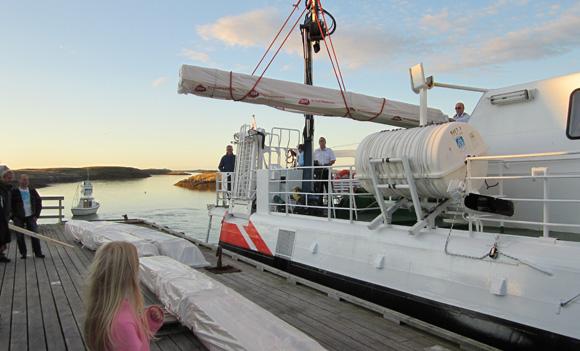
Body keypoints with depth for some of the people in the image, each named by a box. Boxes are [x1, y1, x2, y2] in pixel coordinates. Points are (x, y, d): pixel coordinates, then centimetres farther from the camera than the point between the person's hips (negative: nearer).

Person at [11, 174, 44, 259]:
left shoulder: (33, 191, 6)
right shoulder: (14, 191, -4)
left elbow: (39, 202, 12)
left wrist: (36, 215, 5)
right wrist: (13, 217, -7)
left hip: (30, 217, 2)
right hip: (18, 218, -2)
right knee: (20, 236, 1)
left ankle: (38, 252, 4)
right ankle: (23, 253, 12)